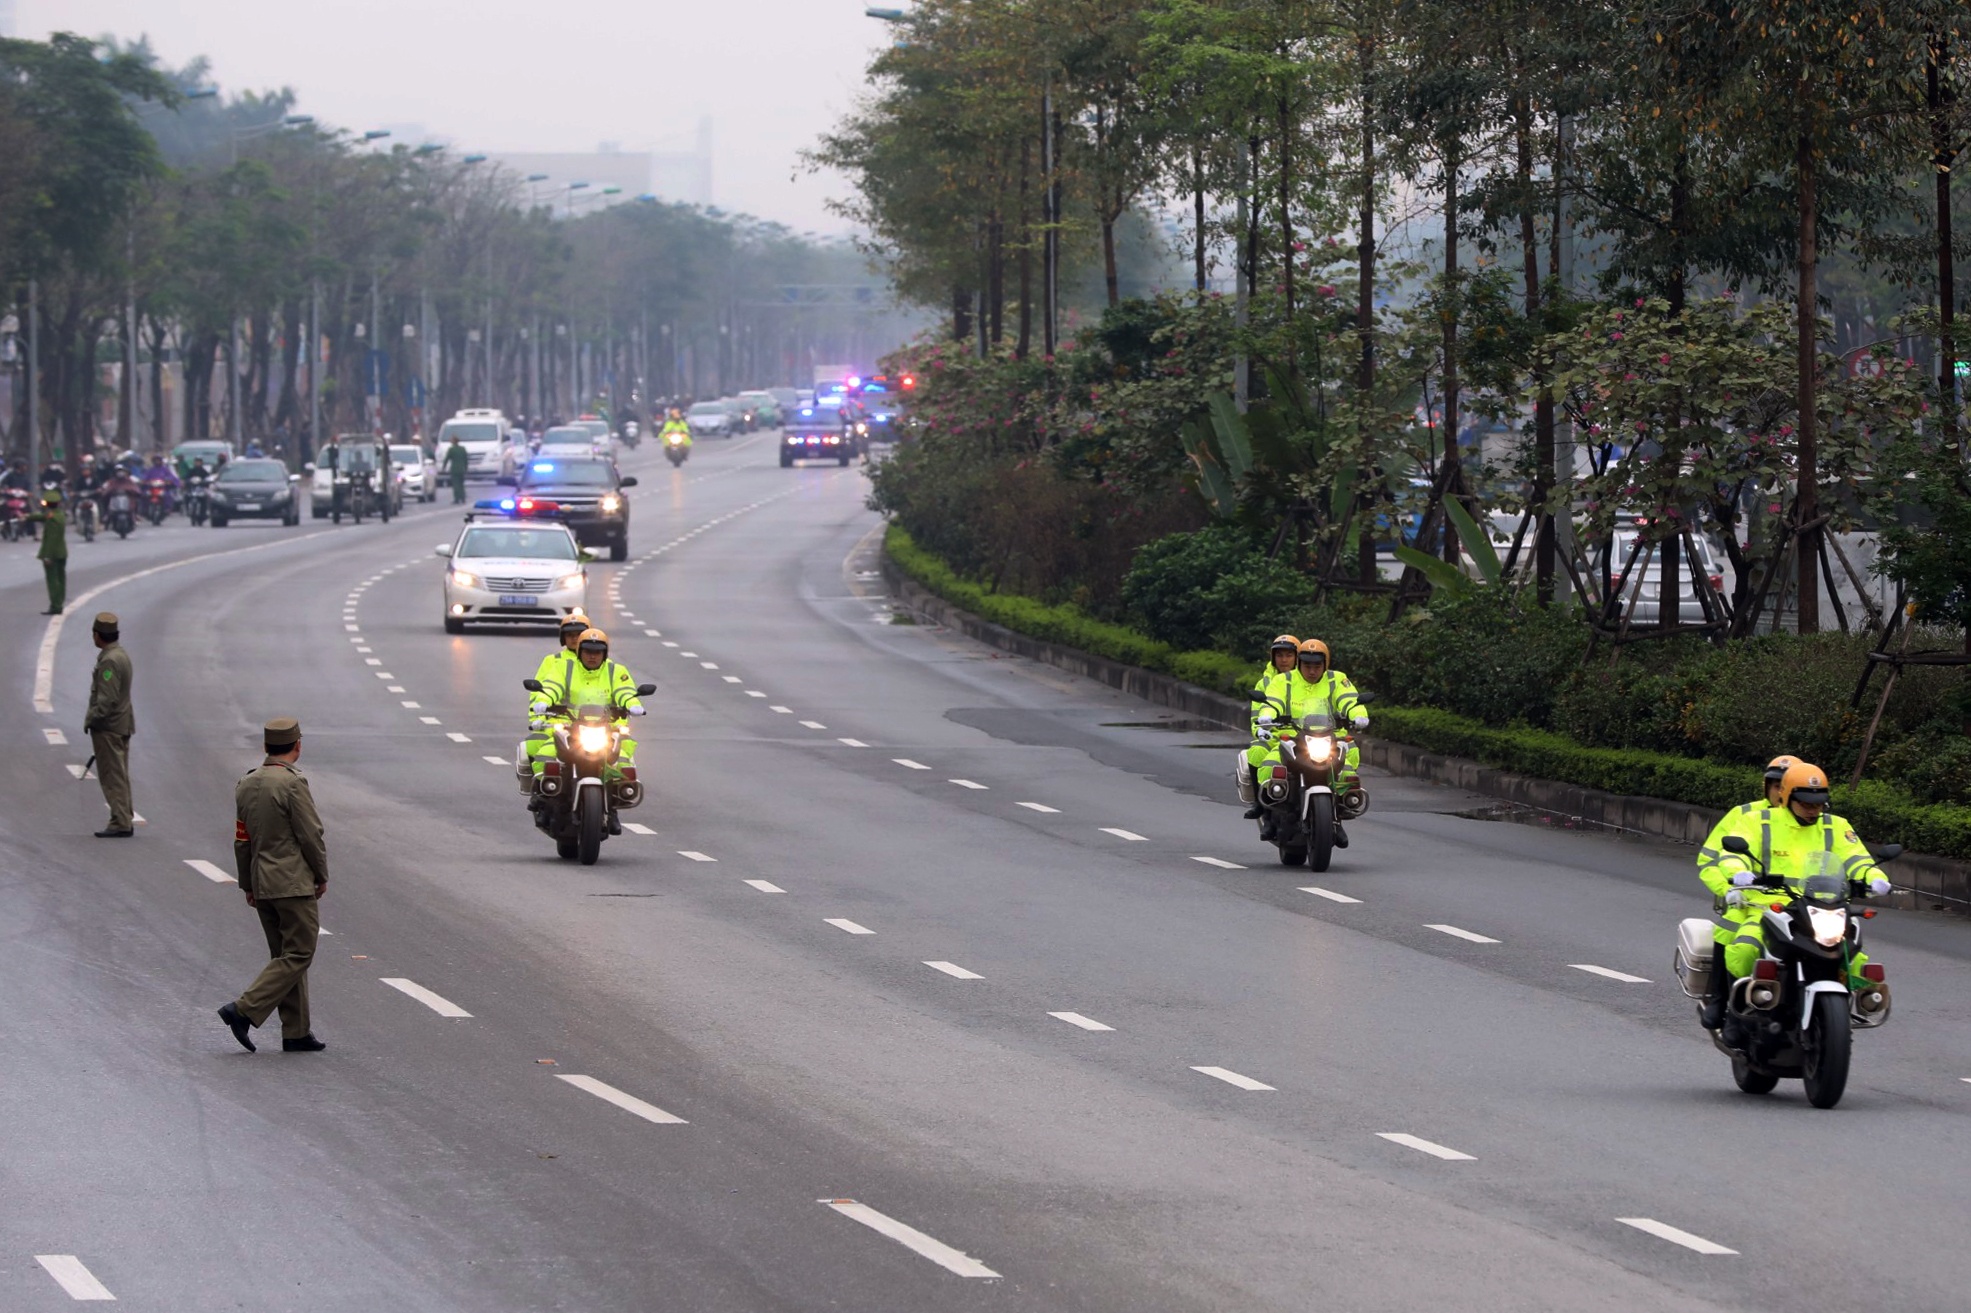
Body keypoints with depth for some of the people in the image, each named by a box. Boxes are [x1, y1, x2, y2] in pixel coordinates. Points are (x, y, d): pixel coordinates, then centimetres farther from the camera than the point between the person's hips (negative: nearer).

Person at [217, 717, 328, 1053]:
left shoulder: (247, 784, 8)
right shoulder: (293, 783, -16)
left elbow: (241, 839, 12)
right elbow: (312, 835, -15)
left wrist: (248, 885, 20)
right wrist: (322, 875, -1)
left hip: (263, 883, 8)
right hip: (295, 883, -8)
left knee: (285, 956, 12)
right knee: (297, 956, -3)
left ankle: (296, 1032, 13)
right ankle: (245, 1011, -14)